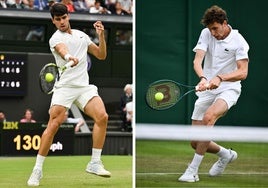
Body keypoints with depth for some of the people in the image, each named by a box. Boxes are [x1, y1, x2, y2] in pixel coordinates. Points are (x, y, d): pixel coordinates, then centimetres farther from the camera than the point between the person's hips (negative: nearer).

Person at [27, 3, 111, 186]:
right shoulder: (56, 38, 1)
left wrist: (101, 35, 6)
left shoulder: (82, 35, 19)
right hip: (64, 87, -4)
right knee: (53, 125, -14)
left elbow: (101, 55, 23)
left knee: (102, 117, -18)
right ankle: (37, 169, -2)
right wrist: (69, 57, -47)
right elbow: (62, 49, -24)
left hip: (84, 87, 4)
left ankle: (95, 163, -9)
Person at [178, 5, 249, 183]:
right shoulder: (206, 34, 0)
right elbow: (197, 60, -12)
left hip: (228, 89, -5)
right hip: (207, 90, 5)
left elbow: (243, 73, -17)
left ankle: (193, 170, -30)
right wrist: (203, 78, -33)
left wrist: (220, 78, -34)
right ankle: (226, 155, 32)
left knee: (208, 117, -36)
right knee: (195, 142, 1)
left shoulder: (238, 41, -10)